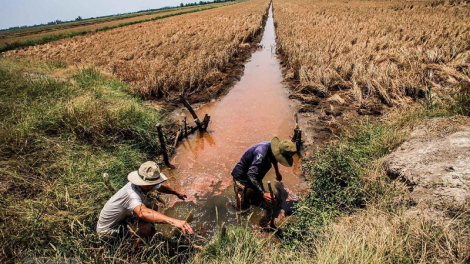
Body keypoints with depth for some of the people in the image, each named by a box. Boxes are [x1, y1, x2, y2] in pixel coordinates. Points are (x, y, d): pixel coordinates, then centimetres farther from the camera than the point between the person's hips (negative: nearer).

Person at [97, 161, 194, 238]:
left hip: (122, 217, 9)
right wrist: (173, 221, -71)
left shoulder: (146, 185, -13)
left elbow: (160, 187, 12)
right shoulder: (131, 193, -39)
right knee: (145, 228, -30)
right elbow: (142, 212, -60)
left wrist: (176, 192, 24)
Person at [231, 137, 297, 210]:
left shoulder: (272, 147, -13)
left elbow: (274, 158, 15)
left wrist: (277, 173, 27)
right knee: (242, 208, -6)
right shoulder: (261, 153, -40)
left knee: (260, 199, 16)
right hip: (242, 176, -8)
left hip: (255, 176, 8)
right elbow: (250, 175, -45)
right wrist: (263, 194, -50)